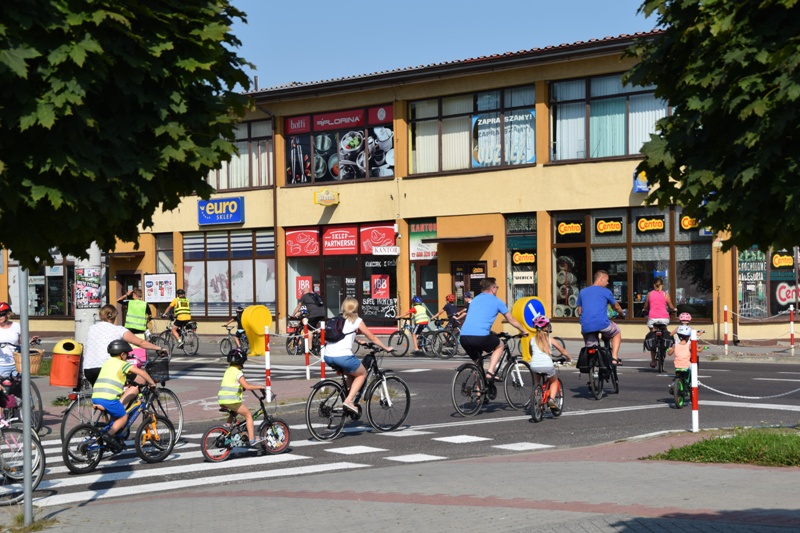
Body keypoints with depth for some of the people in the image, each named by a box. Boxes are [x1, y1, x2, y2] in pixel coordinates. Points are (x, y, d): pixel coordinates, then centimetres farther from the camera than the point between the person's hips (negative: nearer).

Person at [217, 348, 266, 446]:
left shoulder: (228, 370, 17)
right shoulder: (238, 372, -8)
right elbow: (247, 386, -16)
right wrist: (259, 387, -6)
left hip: (222, 400, 8)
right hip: (232, 400, -8)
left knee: (234, 413, 34)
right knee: (248, 415, 5)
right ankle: (252, 439, 2)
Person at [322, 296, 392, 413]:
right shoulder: (356, 320, 9)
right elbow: (372, 338, 15)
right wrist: (386, 348, 29)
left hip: (327, 356, 6)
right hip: (343, 356, -6)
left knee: (351, 374, 29)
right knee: (362, 374, 19)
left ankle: (347, 398, 17)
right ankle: (349, 400, 2)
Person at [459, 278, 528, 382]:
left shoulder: (475, 300, 26)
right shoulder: (496, 301, 11)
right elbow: (511, 320, 21)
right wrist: (523, 331, 38)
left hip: (464, 337, 5)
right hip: (480, 336, -5)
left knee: (477, 361, 27)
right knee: (499, 345, 23)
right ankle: (490, 372, 6)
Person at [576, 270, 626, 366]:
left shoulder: (582, 292, 16)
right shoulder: (605, 292, 6)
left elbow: (579, 311, 20)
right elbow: (616, 307, 21)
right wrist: (622, 313, 42)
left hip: (586, 326, 3)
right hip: (602, 324, -3)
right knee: (617, 332, 25)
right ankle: (614, 358, 14)